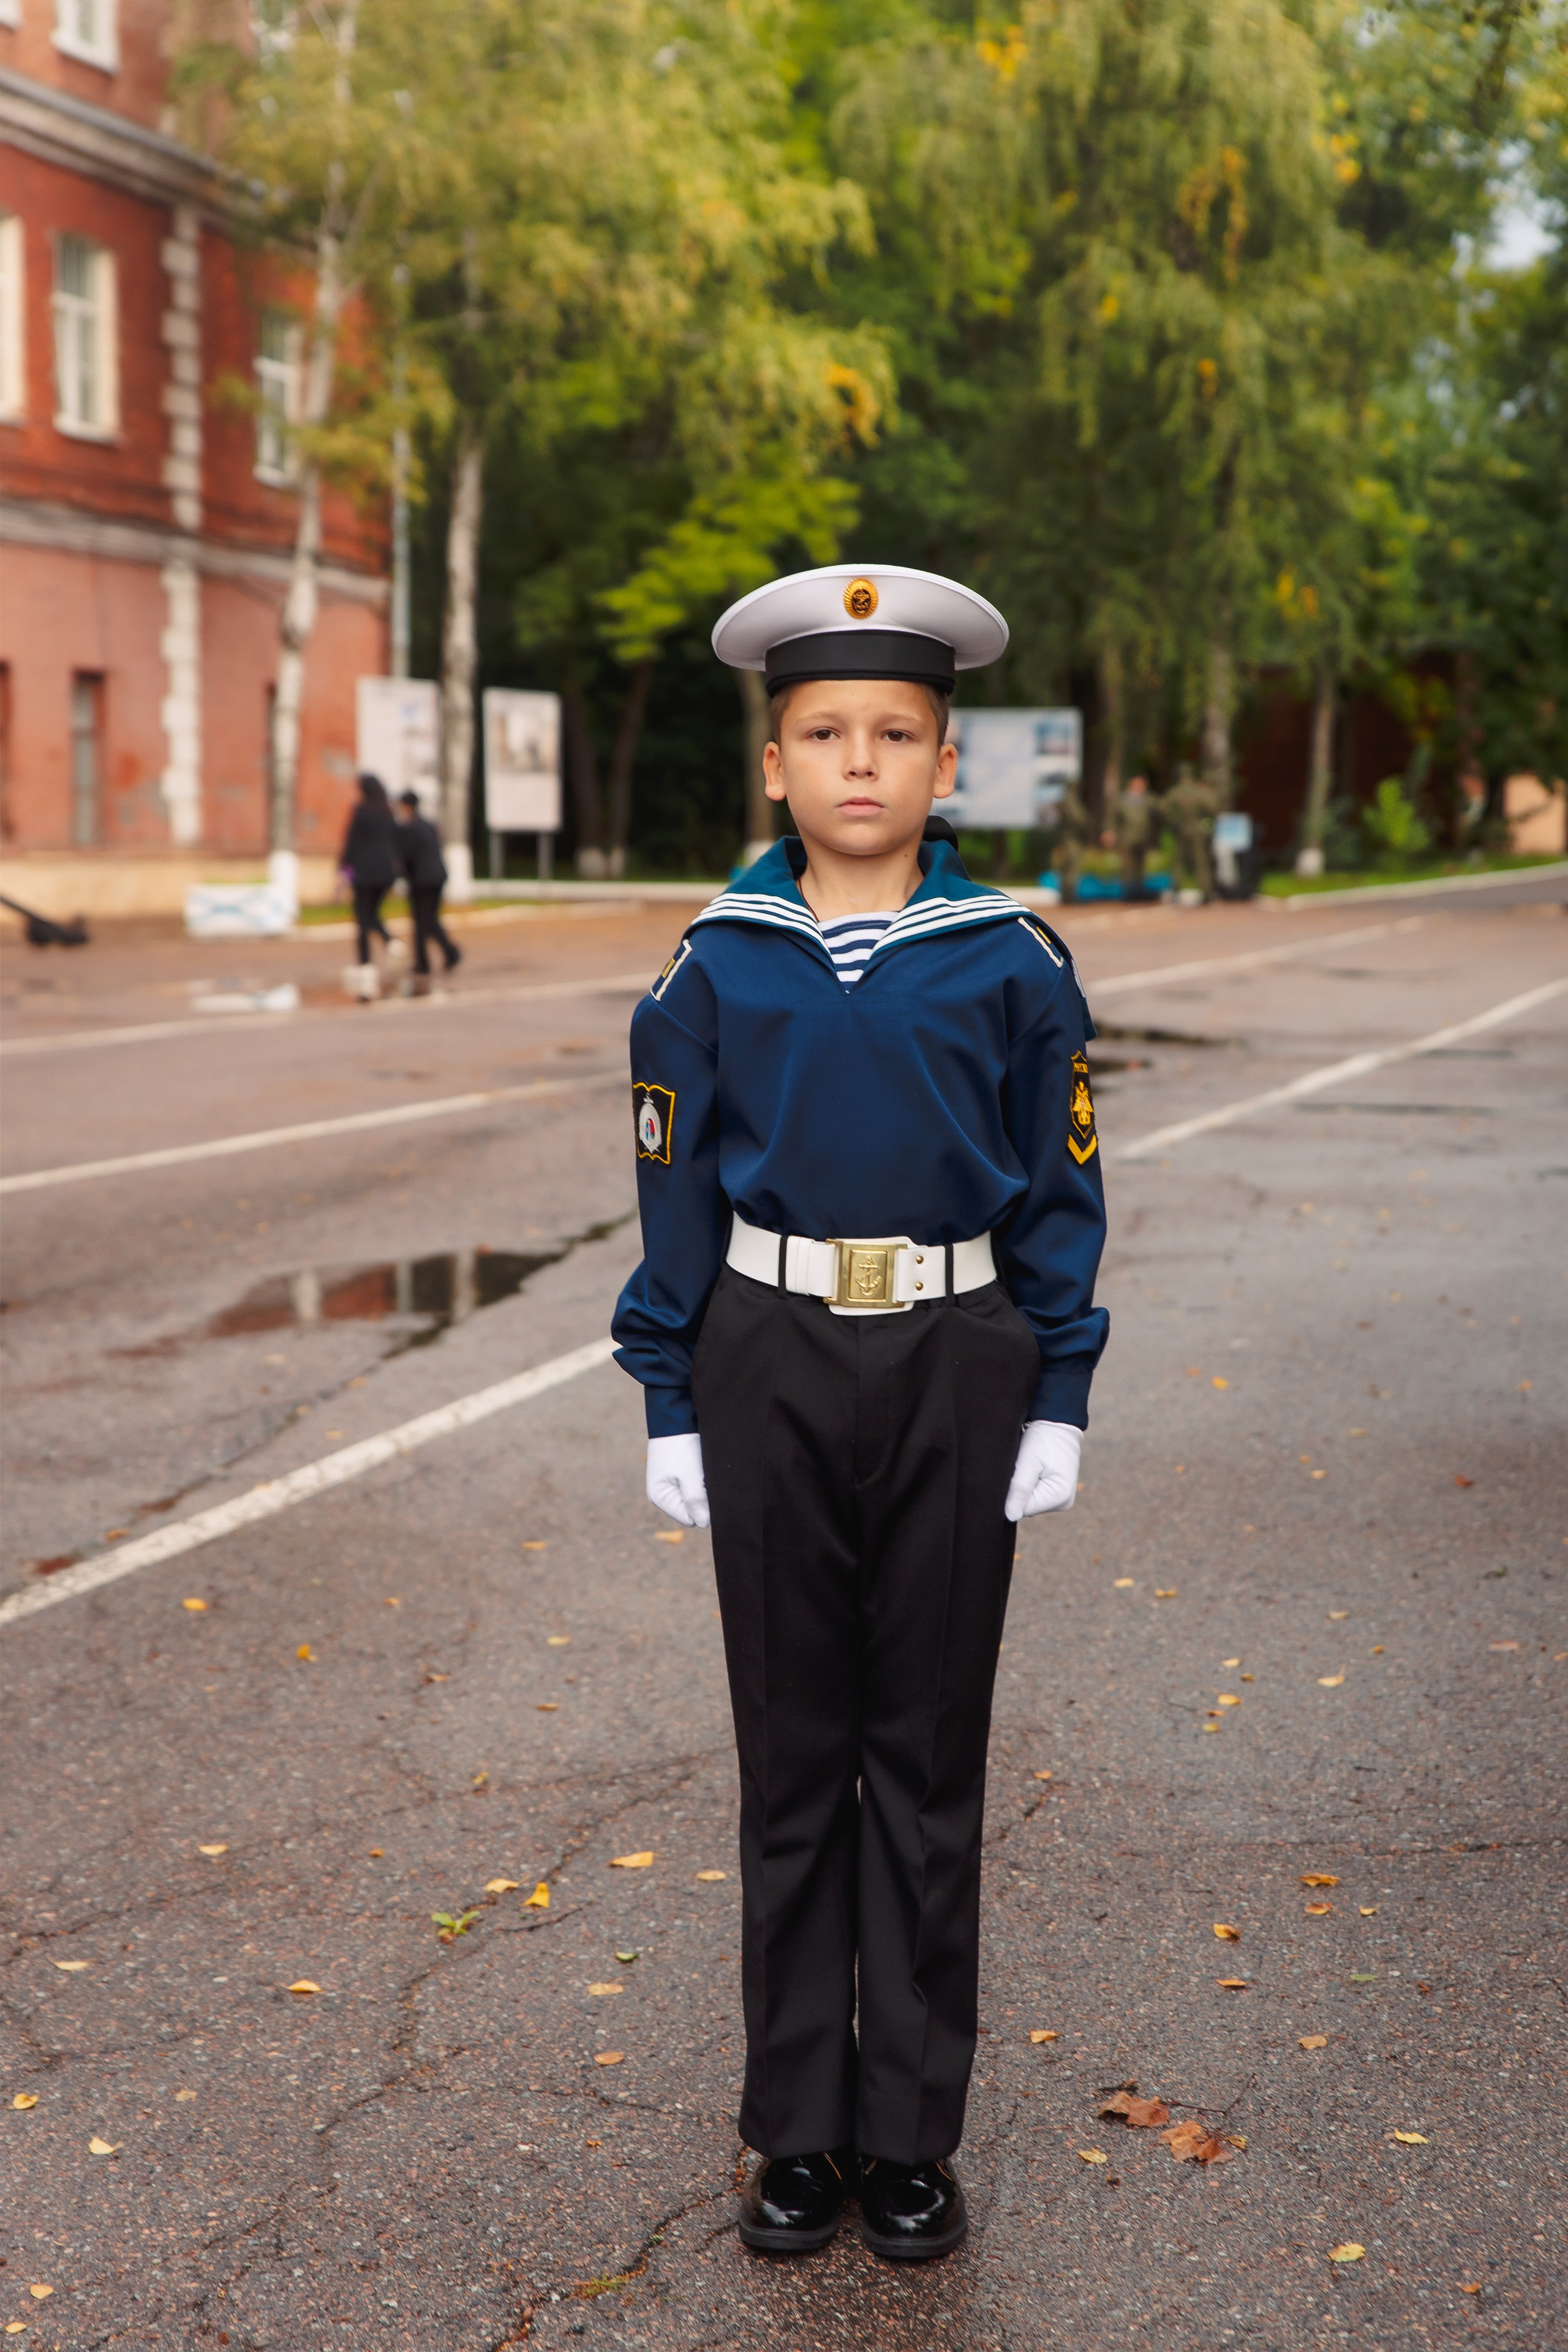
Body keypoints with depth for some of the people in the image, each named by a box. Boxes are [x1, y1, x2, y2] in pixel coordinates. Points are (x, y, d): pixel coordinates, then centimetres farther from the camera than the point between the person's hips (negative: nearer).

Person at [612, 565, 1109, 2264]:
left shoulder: (1011, 963, -2)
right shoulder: (718, 967, 0)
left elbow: (1061, 1198, 2)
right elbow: (676, 1199, 3)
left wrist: (1059, 1404, -2)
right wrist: (672, 1407, 1)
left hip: (955, 1371, 0)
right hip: (772, 1368, 1)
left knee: (928, 1754, 8)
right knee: (792, 1752, 10)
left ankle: (912, 2137, 22)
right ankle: (797, 2131, 24)